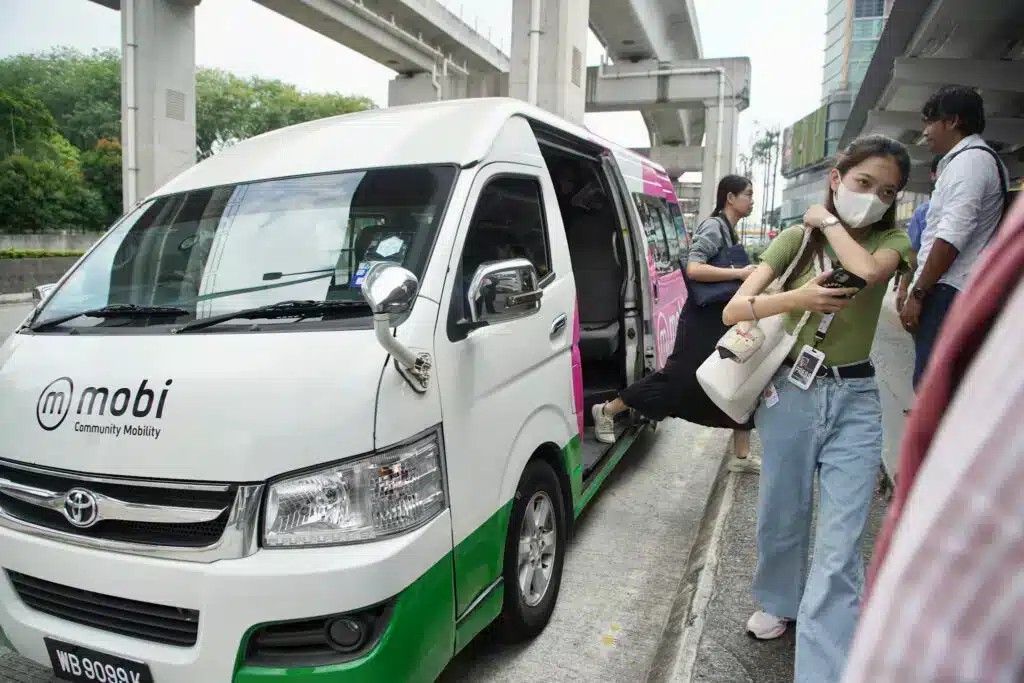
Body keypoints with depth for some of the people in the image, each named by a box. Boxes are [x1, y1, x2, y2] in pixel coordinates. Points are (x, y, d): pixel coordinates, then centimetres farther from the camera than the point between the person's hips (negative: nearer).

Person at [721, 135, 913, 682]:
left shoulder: (890, 240, 3)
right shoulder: (797, 237, 1)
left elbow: (868, 271, -23)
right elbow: (733, 311, -8)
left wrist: (828, 221, -9)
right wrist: (797, 298, -23)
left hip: (854, 401, 0)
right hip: (790, 394, 1)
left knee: (839, 550, -4)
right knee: (781, 519, 15)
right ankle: (779, 602, 42)